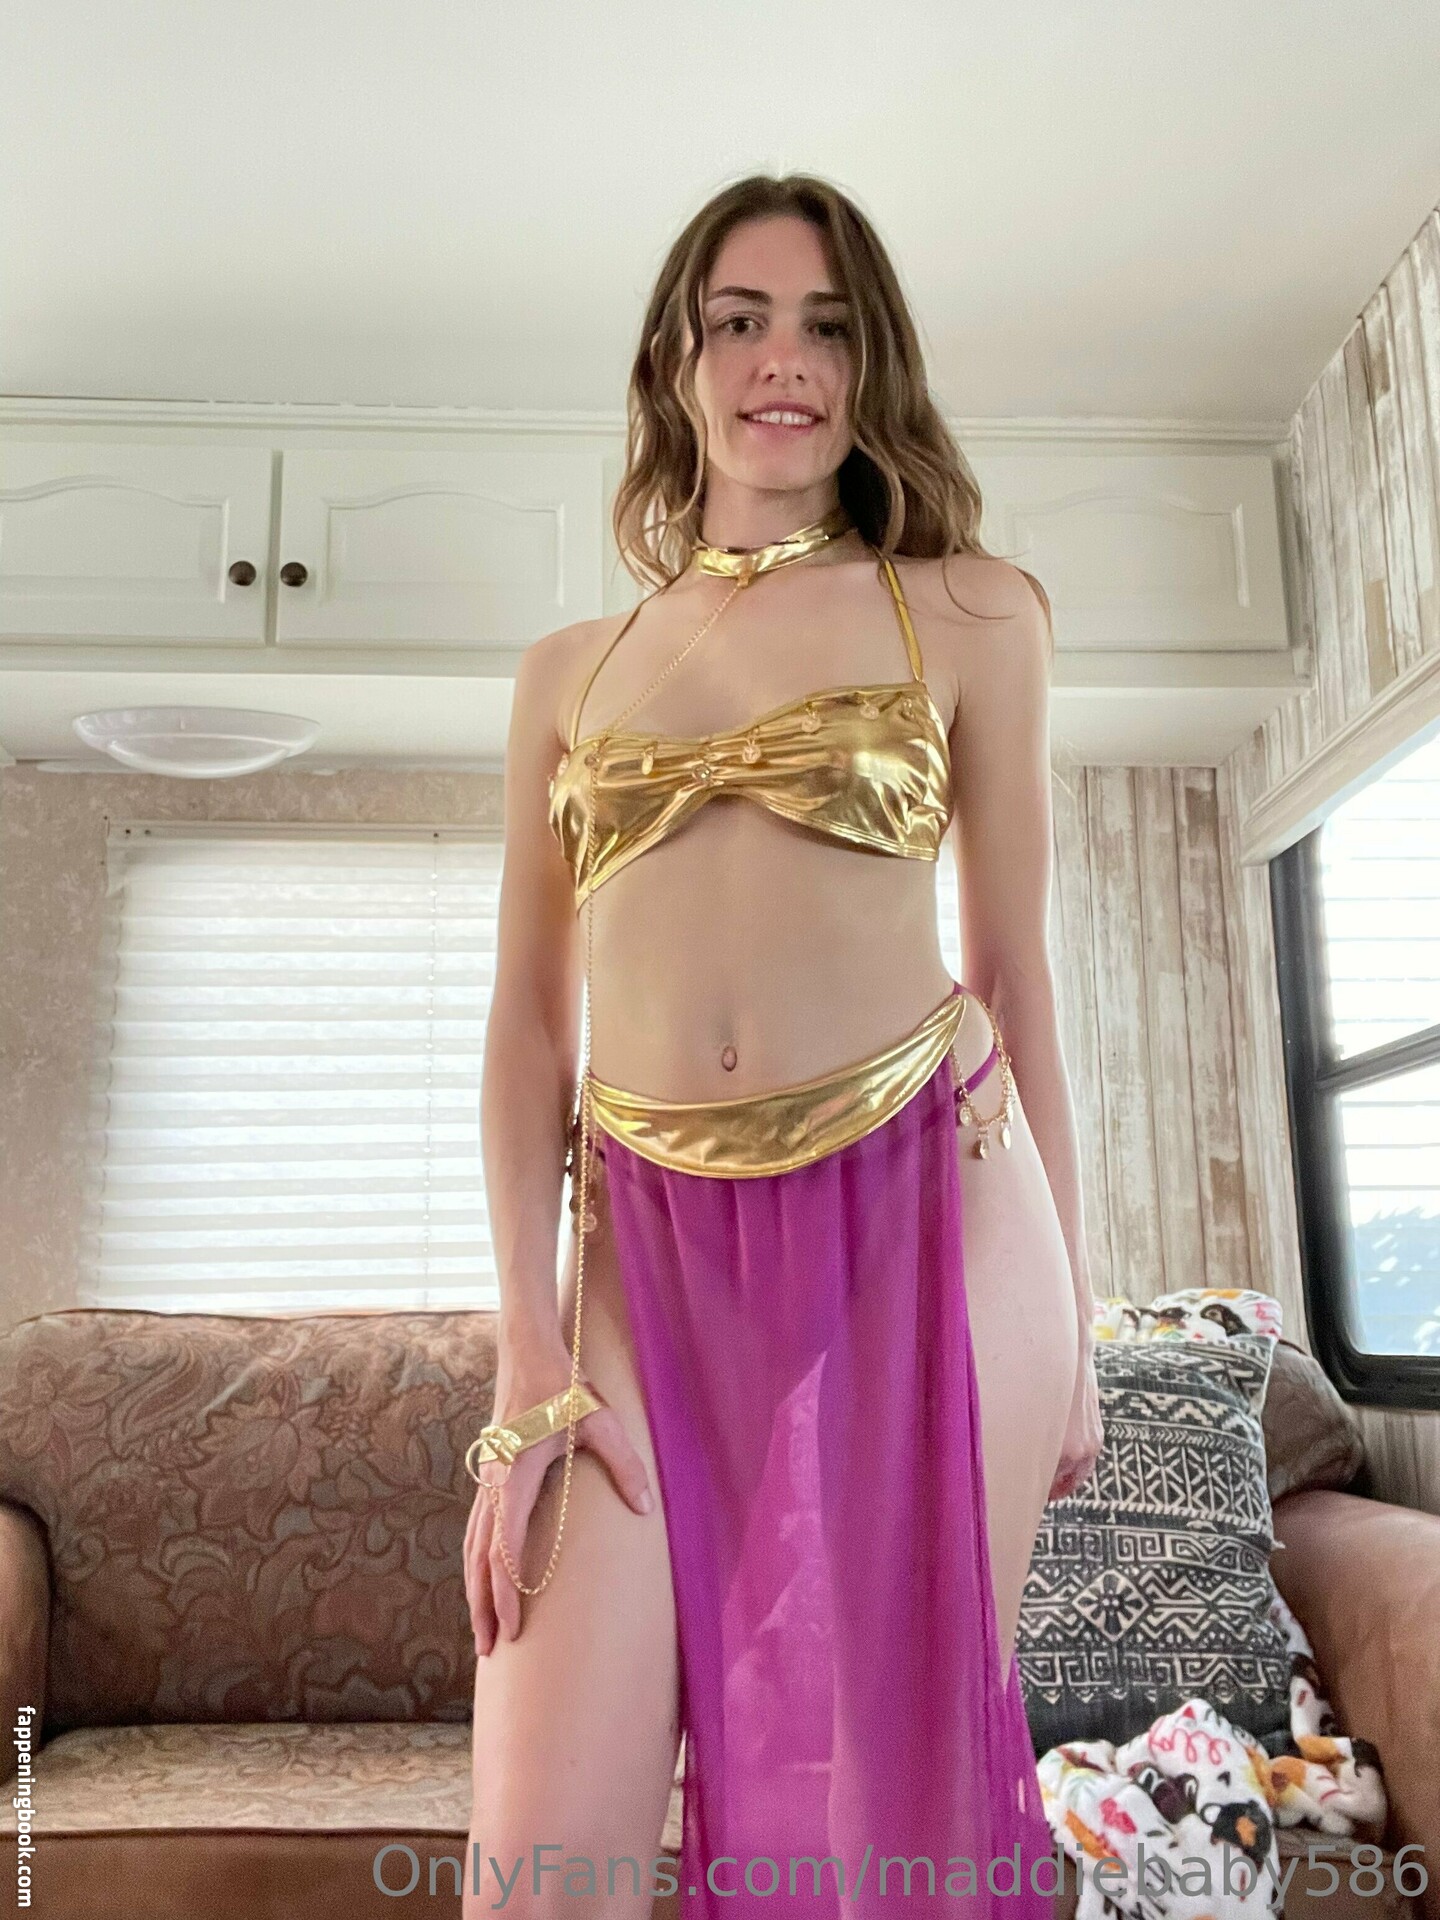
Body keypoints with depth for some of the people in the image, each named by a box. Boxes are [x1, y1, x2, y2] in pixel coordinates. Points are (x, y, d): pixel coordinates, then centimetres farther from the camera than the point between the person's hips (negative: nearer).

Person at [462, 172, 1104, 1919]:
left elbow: (1018, 971, 8)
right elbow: (530, 1021, 8)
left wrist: (1070, 1319, 7)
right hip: (648, 1243, 2)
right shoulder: (567, 672, 14)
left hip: (922, 1216, -1)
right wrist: (528, 1361, -1)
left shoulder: (966, 614, 9)